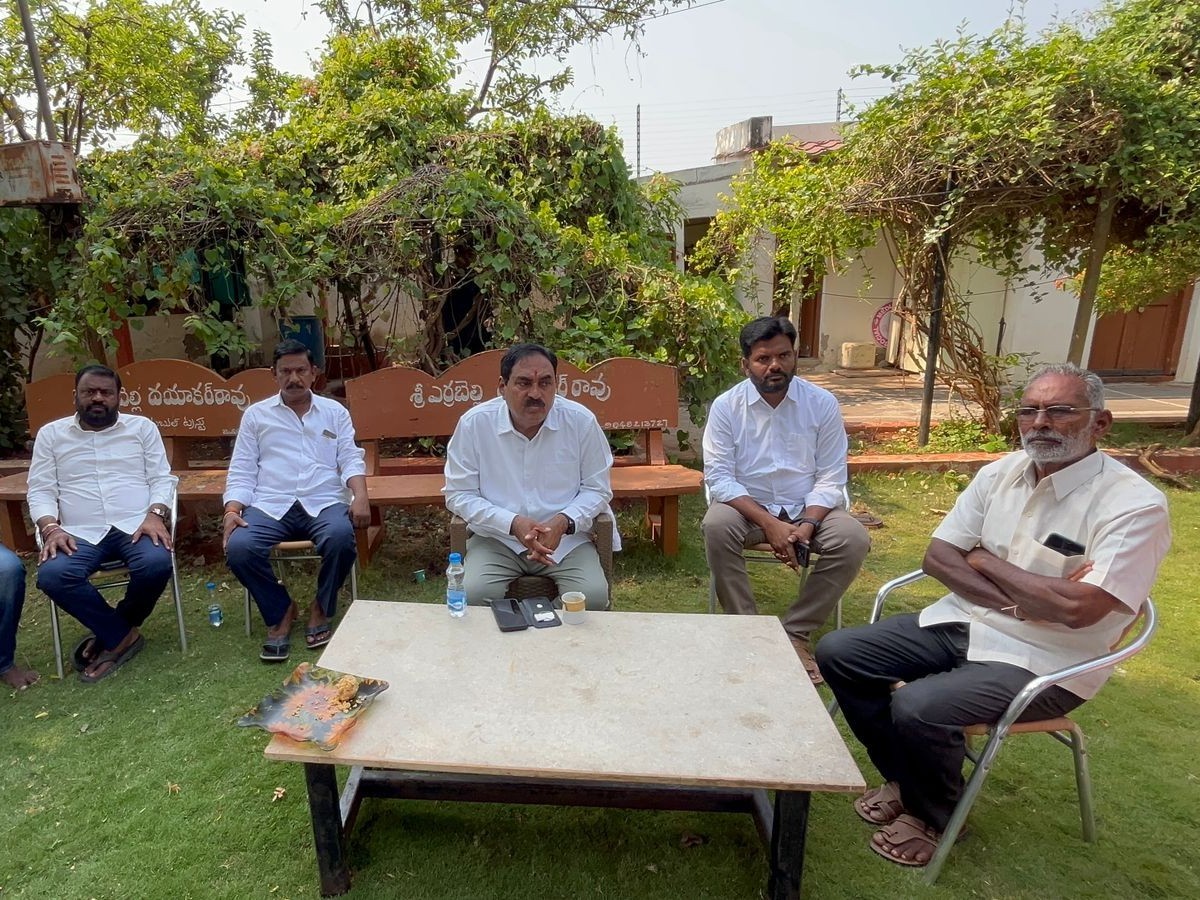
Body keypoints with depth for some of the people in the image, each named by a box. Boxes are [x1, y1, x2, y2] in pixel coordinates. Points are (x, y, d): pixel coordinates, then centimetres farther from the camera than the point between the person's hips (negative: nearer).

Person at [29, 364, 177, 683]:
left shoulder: (142, 427, 12)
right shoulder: (51, 434, 15)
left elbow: (162, 479, 6)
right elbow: (40, 491, 9)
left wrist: (155, 515, -13)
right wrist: (50, 527, -10)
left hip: (135, 525, -1)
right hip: (80, 533, 1)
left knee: (157, 563, -32)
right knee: (52, 575, -30)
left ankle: (111, 635, -3)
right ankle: (122, 635, -10)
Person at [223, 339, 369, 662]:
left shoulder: (335, 412, 16)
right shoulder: (256, 414, 17)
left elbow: (351, 459, 6)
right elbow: (241, 469, 12)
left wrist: (360, 495, -14)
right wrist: (232, 509, -6)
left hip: (324, 502, -1)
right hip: (270, 505, 1)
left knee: (341, 537, -34)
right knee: (238, 548, -28)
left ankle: (321, 609, -4)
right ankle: (281, 610, 0)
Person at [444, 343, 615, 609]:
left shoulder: (581, 421, -6)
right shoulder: (473, 423, -7)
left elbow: (597, 489, 2)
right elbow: (459, 494, -3)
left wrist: (563, 522, -18)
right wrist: (512, 524, -18)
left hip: (567, 538, 1)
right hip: (497, 538, 0)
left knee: (593, 596, -23)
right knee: (476, 595, -26)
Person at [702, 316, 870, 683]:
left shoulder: (822, 403, -5)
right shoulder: (726, 406, -9)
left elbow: (831, 478, -5)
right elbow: (719, 477, -14)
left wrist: (807, 523, -23)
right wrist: (769, 523, -25)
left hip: (808, 507, 2)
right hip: (748, 506, -1)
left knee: (854, 539, -25)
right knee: (717, 525, -33)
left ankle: (796, 631, -9)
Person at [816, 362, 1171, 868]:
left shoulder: (1134, 503, -17)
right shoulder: (1001, 472, 1)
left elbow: (1078, 608, -27)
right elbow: (938, 557, 1)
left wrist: (987, 561, -13)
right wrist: (1015, 603, -15)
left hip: (1042, 662, -6)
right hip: (962, 623, 7)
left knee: (918, 706, -28)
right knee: (838, 653, -5)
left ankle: (934, 816, 6)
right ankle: (905, 777, 17)